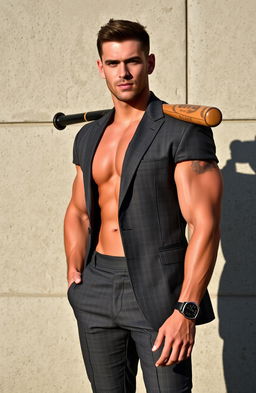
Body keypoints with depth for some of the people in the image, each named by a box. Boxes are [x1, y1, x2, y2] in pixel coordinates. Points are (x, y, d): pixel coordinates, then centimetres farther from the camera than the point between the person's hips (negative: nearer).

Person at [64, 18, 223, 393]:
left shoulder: (184, 131, -8)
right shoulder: (88, 137, 12)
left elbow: (205, 224, -14)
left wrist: (186, 311, -20)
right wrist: (75, 277, 5)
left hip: (158, 291, -5)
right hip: (96, 291, 6)